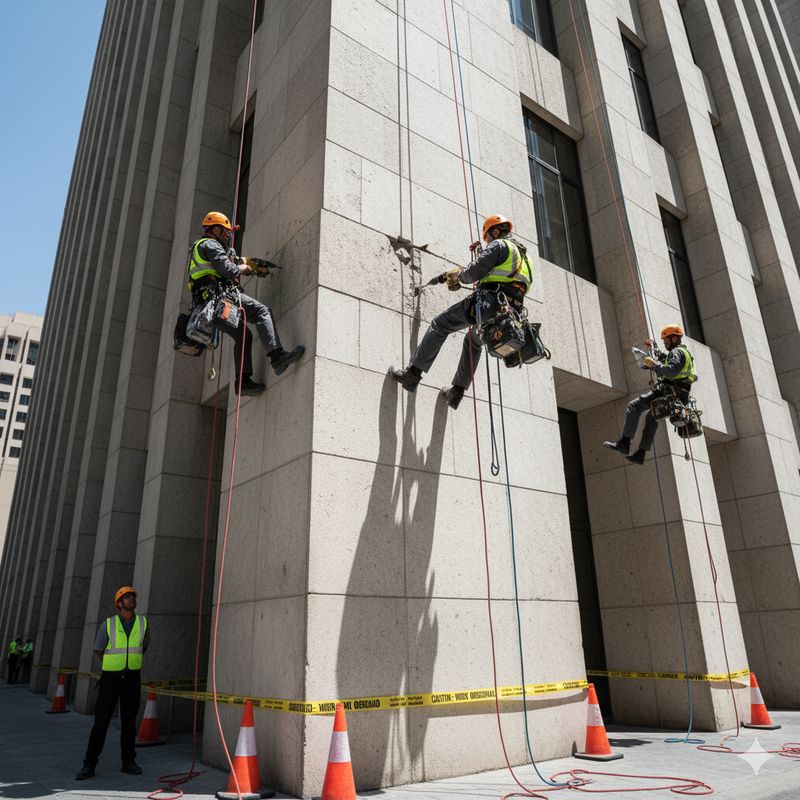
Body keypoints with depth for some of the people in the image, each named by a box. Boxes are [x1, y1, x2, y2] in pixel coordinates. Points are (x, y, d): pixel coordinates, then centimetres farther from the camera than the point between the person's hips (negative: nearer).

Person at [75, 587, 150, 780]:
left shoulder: (143, 622, -1)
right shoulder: (108, 625, -6)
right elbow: (98, 650, 10)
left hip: (132, 678, 2)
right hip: (111, 677, -1)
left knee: (129, 721, 6)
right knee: (101, 720, -2)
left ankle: (128, 762, 16)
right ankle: (89, 764, 9)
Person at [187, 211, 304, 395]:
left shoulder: (198, 248, 33)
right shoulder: (210, 244, 1)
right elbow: (228, 270, -12)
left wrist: (245, 262, 28)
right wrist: (244, 267, 7)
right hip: (221, 296, -10)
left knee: (243, 335, 16)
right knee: (262, 312, -18)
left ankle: (243, 380, 9)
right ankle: (277, 356, -35)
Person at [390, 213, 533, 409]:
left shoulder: (499, 245, 3)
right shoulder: (524, 255, 31)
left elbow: (474, 272, -7)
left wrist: (460, 275, 15)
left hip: (488, 304, -8)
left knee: (439, 325, -1)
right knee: (474, 342, 30)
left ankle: (412, 375, -10)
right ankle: (457, 391, 26)